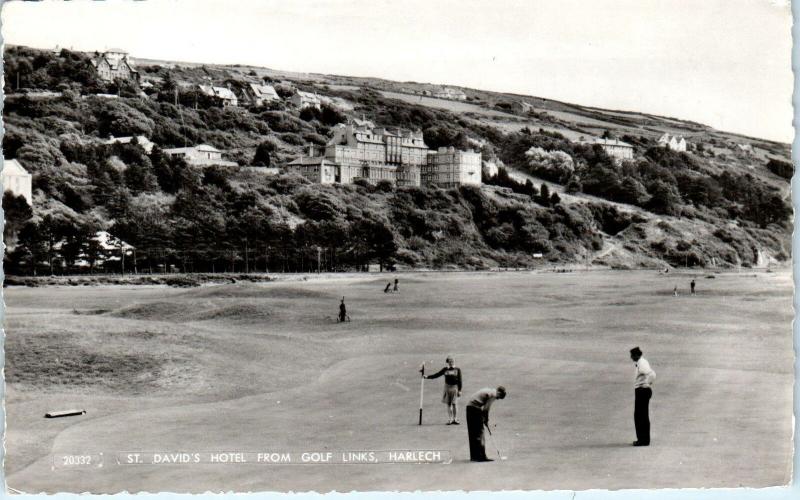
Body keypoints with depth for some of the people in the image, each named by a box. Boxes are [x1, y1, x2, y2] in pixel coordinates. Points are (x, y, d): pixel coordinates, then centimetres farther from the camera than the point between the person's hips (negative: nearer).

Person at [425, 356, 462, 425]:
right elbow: (437, 375, 10)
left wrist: (459, 390, -5)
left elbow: (459, 380, 0)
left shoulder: (457, 369, 0)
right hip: (447, 387, 3)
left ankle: (455, 419, -2)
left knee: (454, 404, -7)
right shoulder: (445, 369, 8)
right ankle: (449, 420, 8)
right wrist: (428, 377, 1)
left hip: (454, 387, -3)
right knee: (448, 404, 4)